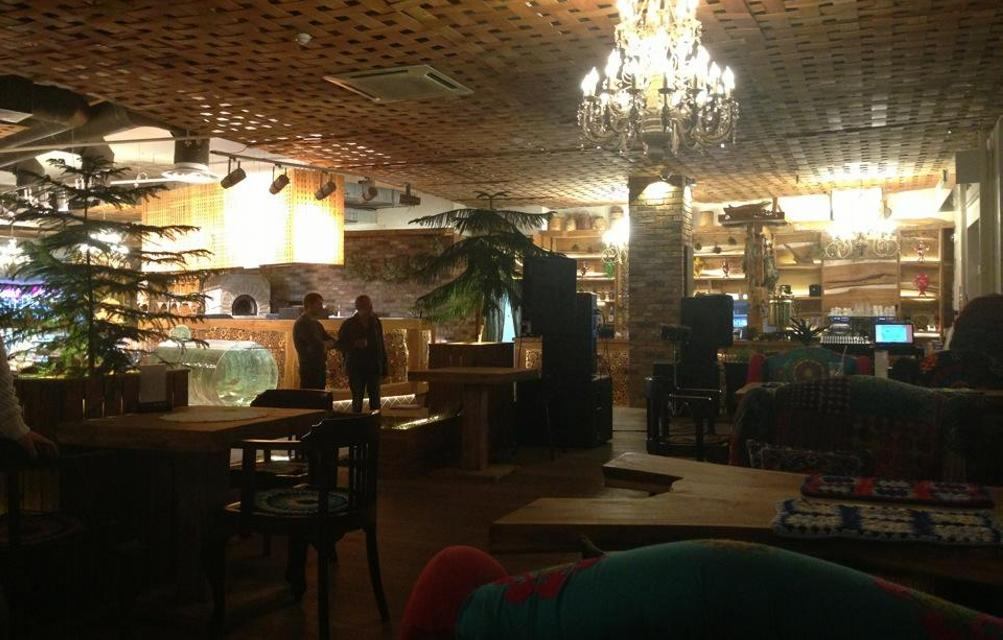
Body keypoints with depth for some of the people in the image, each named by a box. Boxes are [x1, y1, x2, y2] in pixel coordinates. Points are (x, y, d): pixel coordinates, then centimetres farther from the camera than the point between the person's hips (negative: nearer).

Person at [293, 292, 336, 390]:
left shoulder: (315, 323, 18)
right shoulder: (302, 323, -12)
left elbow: (332, 340, 14)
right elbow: (318, 345, -22)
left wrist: (326, 344, -7)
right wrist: (326, 344, 0)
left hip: (319, 368, 9)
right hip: (309, 370, -9)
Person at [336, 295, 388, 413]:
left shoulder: (376, 322, 5)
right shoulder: (348, 324, -2)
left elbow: (381, 345, 7)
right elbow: (340, 344, 0)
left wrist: (384, 367, 5)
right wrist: (354, 344, -20)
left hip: (374, 367, 2)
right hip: (356, 368, -2)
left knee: (375, 399, 3)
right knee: (357, 399, 2)